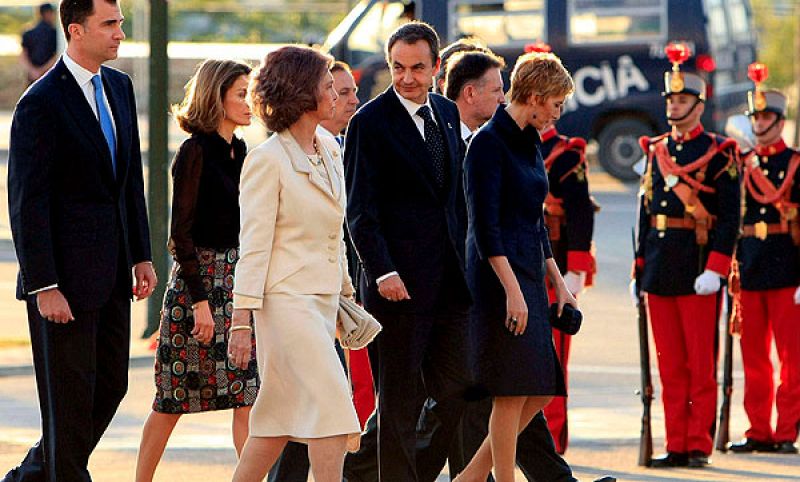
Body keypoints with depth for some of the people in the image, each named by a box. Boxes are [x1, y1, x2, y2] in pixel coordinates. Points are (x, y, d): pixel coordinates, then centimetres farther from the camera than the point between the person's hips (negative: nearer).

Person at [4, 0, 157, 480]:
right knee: (70, 399, 0)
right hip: (65, 275, -8)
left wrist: (141, 255, 13)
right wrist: (44, 286, -19)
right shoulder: (41, 103, -14)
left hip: (111, 276, 8)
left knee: (110, 386, 12)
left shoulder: (120, 87, 10)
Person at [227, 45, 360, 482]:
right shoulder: (268, 160, -12)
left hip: (322, 299, 8)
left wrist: (345, 290, 21)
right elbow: (254, 245, -13)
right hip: (288, 299, -8)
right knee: (331, 406, -14)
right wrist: (241, 320, -15)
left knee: (283, 415, 9)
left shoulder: (329, 151, 12)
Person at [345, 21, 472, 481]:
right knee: (401, 400, -1)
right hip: (399, 281, -6)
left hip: (449, 280, 6)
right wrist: (382, 271, -21)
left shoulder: (447, 113, 12)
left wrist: (465, 260, 15)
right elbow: (360, 211, -12)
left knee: (457, 392, 6)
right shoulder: (371, 121, -8)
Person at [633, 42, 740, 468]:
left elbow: (730, 217, -9)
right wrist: (639, 269, 13)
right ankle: (676, 445, 9)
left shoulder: (719, 153, -3)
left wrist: (715, 270, -17)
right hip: (660, 271, 6)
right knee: (669, 365, 7)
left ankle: (699, 445, 3)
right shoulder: (656, 151, 15)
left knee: (701, 365, -1)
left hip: (697, 270, -6)